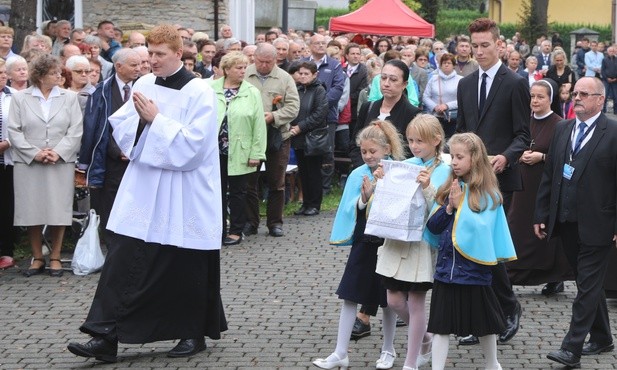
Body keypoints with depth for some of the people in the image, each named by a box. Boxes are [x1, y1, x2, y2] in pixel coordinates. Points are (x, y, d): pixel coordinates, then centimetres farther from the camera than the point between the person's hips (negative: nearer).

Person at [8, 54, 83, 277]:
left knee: (58, 211, 1)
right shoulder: (20, 98, 4)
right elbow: (14, 132, -1)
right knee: (32, 211, 2)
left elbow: (75, 131, 1)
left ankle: (55, 257, 12)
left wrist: (58, 152, -12)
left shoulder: (69, 98, 7)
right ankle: (37, 258, 13)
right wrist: (35, 153, -11)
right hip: (28, 164, 0)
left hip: (61, 164, 0)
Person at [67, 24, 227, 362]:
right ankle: (106, 337, -3)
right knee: (124, 259, -2)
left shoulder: (198, 91, -10)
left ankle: (193, 334, 23)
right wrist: (139, 118, -9)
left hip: (183, 193, -5)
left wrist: (156, 120, -18)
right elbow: (120, 126, 11)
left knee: (185, 266, 6)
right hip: (142, 187, 5)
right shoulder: (143, 85, 7)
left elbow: (194, 143, -17)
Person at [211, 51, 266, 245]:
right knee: (218, 191, 10)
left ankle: (236, 231, 16)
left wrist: (257, 153, -9)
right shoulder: (211, 90, -1)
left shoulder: (252, 93, -3)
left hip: (239, 152, -1)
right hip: (215, 150, 1)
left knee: (237, 192, 7)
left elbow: (259, 125, -5)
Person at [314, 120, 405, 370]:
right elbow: (349, 210, -4)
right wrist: (364, 198, -20)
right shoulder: (358, 175, -1)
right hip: (364, 243, 2)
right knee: (350, 296, 2)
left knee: (388, 299, 10)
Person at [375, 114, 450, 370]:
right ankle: (425, 339, 33)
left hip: (422, 241, -5)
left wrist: (427, 188, -28)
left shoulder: (442, 171, -8)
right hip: (396, 238, 5)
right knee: (394, 300, 8)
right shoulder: (405, 165, 6)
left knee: (415, 302, 1)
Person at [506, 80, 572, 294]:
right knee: (519, 229, 4)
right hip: (525, 185, 5)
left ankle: (555, 278, 15)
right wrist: (520, 155, -4)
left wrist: (541, 157, -17)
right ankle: (513, 275, 10)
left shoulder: (558, 125, -8)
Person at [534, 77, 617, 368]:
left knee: (588, 285, -4)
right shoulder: (563, 129, 10)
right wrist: (541, 215, 9)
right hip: (566, 222, 6)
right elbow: (549, 175, 12)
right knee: (588, 283, 16)